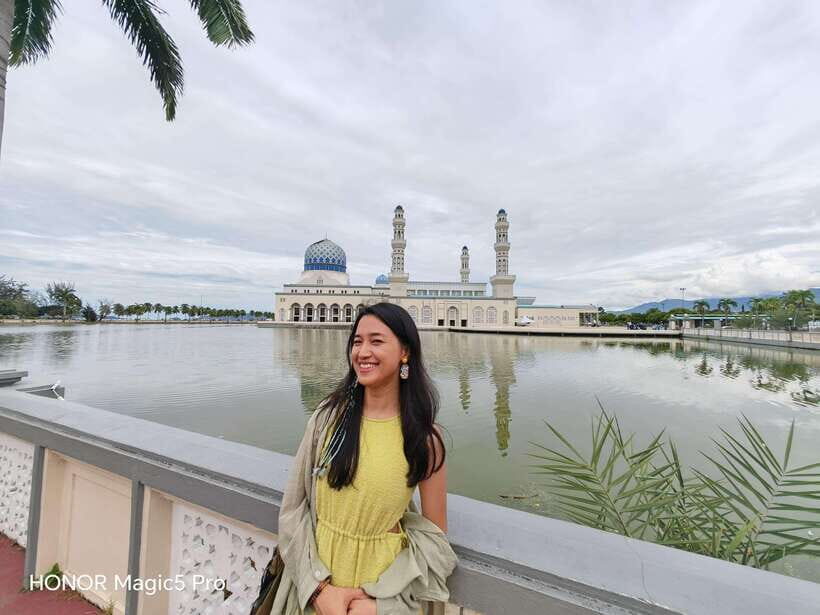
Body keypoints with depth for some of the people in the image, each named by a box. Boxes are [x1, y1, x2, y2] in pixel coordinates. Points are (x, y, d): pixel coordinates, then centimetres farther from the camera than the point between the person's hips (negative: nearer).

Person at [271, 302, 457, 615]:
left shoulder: (424, 437, -16)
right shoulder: (328, 415, -13)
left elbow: (434, 534, -8)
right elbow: (293, 507, -7)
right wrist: (320, 588, -12)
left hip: (382, 581, -1)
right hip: (315, 575, 2)